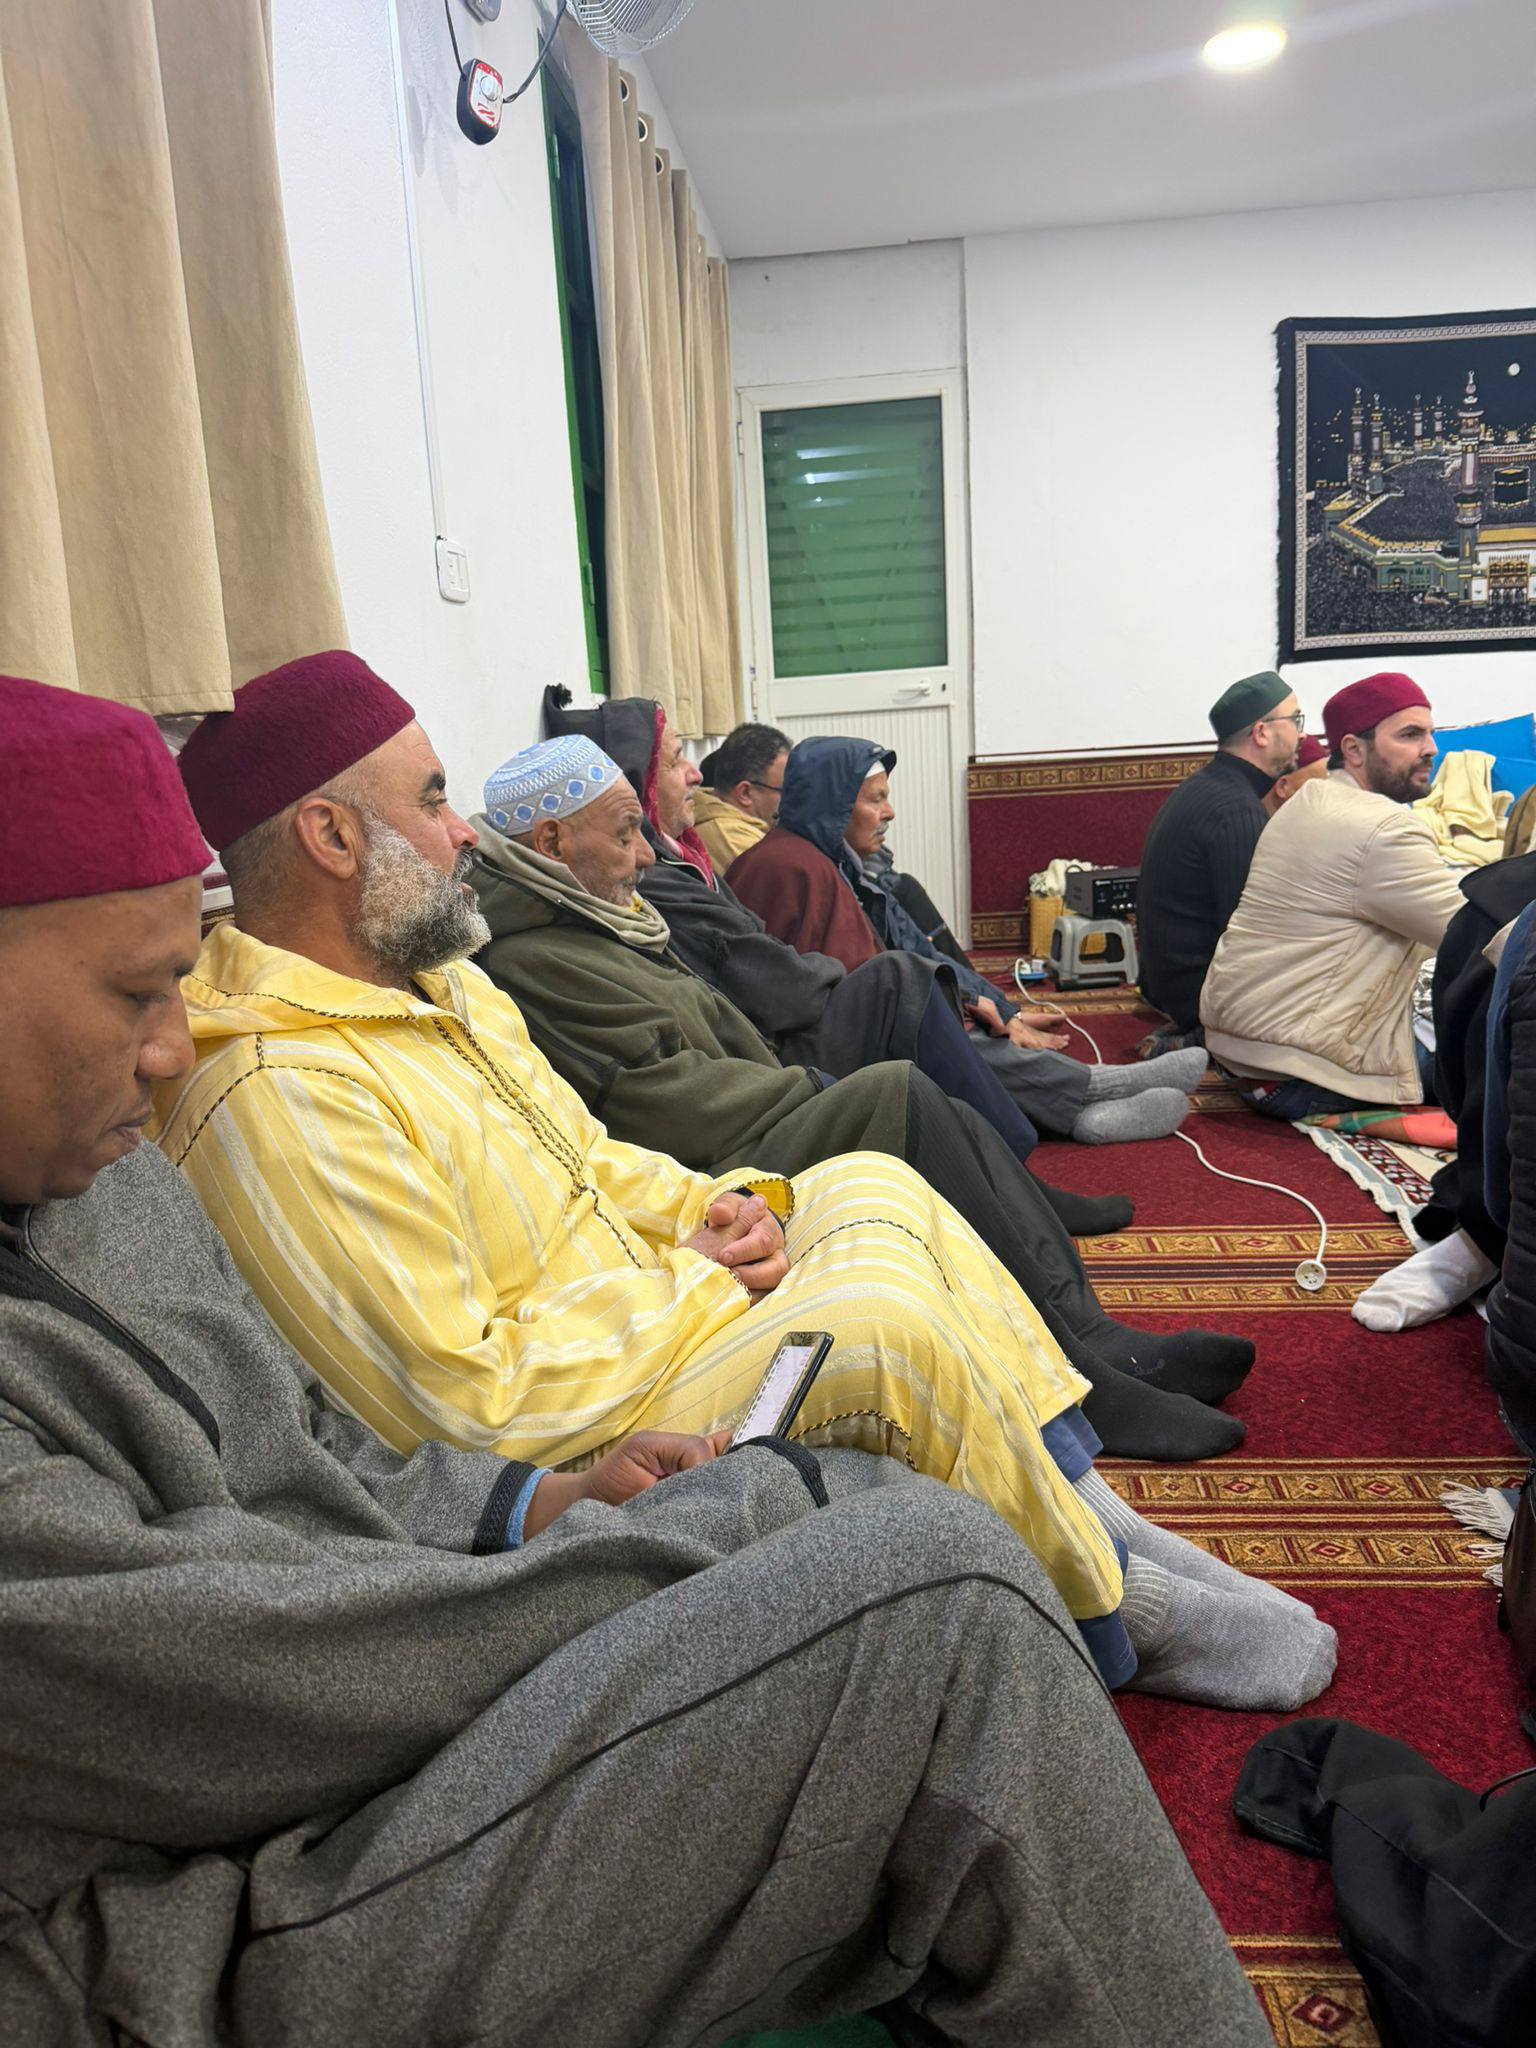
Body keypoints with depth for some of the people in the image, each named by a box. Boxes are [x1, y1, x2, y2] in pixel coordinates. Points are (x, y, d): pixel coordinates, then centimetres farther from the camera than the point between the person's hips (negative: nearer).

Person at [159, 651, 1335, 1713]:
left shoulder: (434, 981, 7)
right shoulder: (282, 1095, -25)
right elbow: (473, 1408, -27)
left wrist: (714, 1204, -4)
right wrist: (689, 1280, -16)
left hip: (645, 1304, 10)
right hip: (571, 1443, -10)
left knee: (877, 1187, 6)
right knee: (888, 1318, -24)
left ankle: (1087, 1507, 9)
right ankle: (1110, 1616, 1)